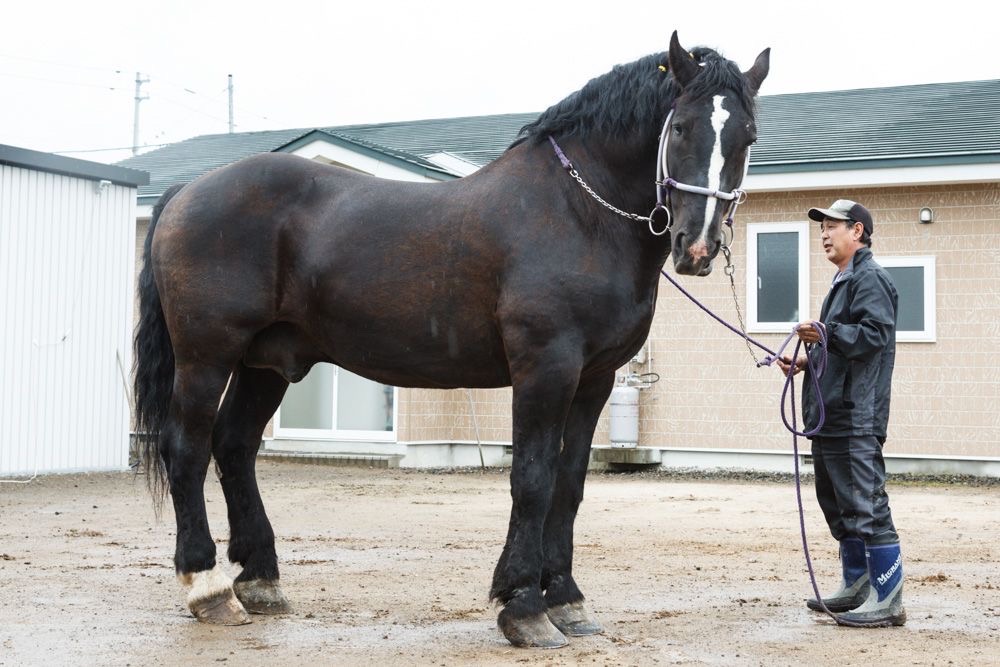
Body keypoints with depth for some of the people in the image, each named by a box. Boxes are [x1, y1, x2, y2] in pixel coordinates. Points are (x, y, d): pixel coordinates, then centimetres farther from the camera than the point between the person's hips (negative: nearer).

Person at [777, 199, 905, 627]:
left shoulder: (869, 278, -10)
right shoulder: (844, 281, 23)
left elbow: (875, 334, -23)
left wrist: (827, 333, -30)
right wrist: (807, 361, 19)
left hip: (855, 418, -11)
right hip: (832, 415, 11)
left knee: (866, 504, -10)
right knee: (838, 503, 16)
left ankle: (888, 600, -7)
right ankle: (857, 588, 25)